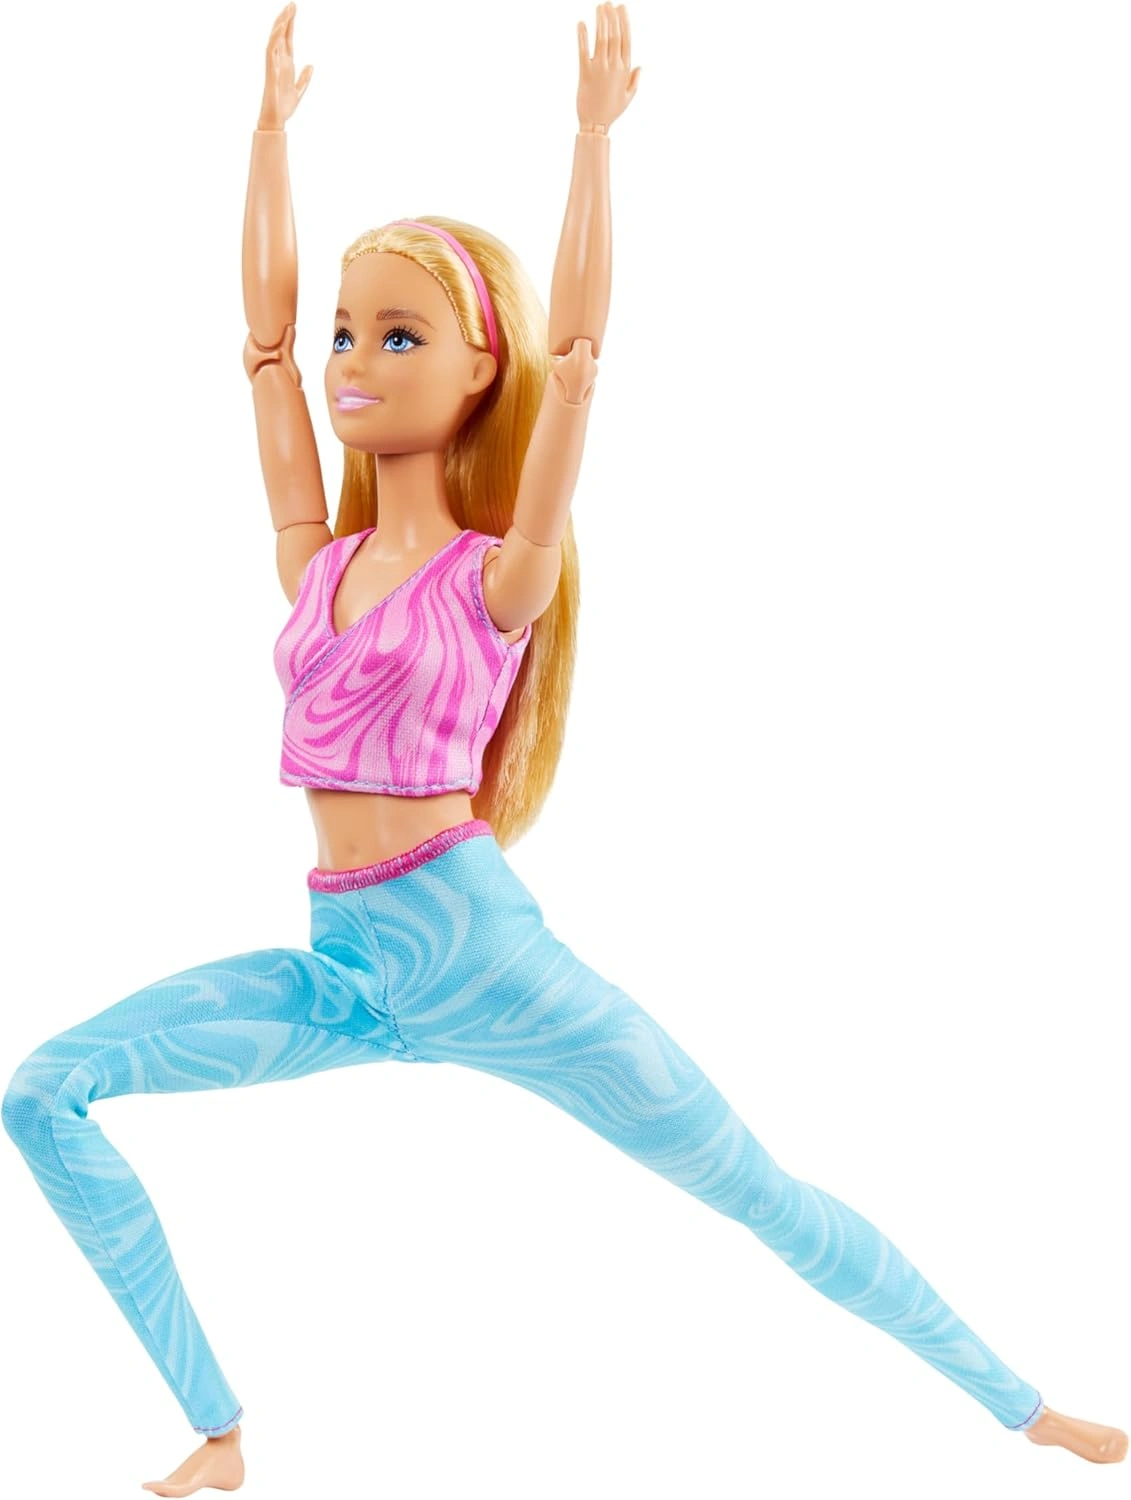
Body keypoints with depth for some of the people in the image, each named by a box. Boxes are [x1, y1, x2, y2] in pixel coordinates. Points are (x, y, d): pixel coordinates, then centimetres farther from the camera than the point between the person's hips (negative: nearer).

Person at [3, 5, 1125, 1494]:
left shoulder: (496, 576, -5)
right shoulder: (315, 560, 8)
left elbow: (576, 352, -14)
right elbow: (264, 327, 9)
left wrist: (596, 128, -13)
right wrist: (273, 123, 14)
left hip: (483, 951, -5)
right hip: (340, 964, 5)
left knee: (759, 1191, -2)